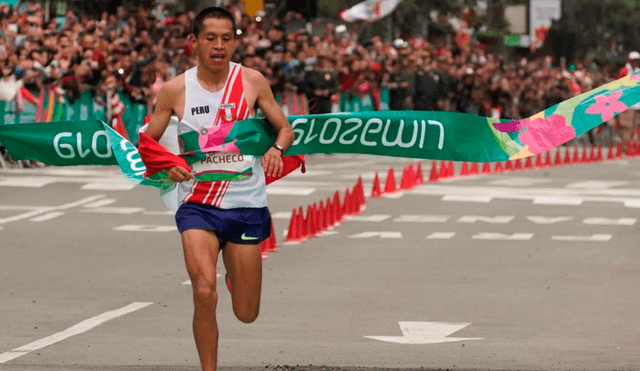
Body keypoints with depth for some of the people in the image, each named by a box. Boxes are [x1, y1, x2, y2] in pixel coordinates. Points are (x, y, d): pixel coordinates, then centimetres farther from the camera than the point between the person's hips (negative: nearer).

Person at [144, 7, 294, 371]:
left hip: (246, 203, 1)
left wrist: (276, 149, -13)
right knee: (204, 293, -24)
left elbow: (285, 128, 10)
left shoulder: (252, 81, -1)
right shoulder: (175, 89, -3)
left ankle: (235, 268, 43)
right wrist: (168, 166, -15)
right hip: (197, 203, -1)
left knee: (247, 314, 7)